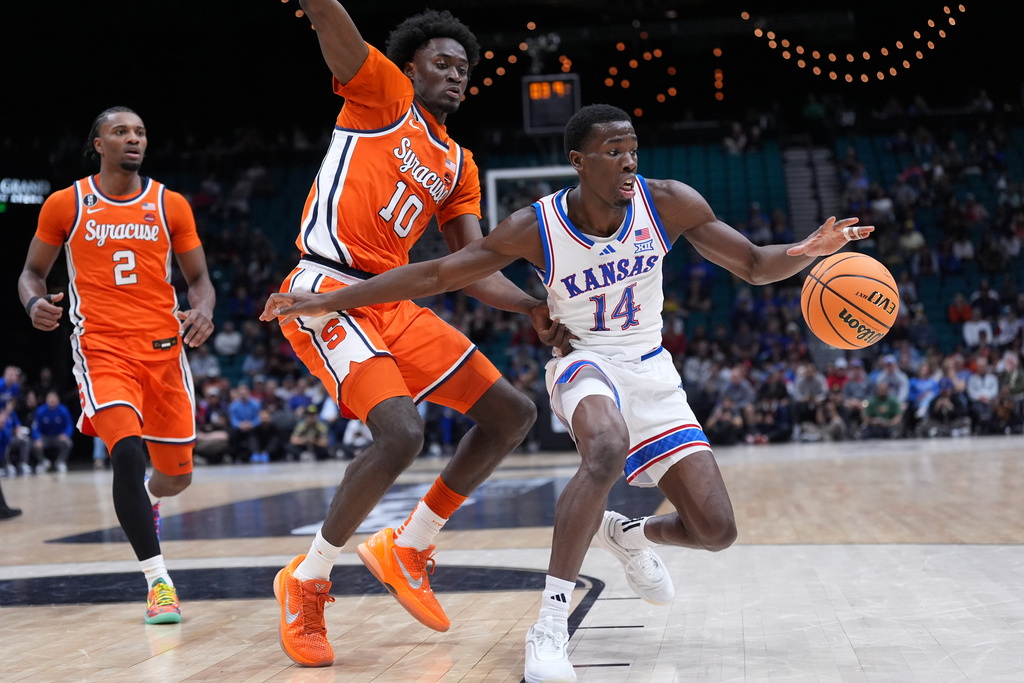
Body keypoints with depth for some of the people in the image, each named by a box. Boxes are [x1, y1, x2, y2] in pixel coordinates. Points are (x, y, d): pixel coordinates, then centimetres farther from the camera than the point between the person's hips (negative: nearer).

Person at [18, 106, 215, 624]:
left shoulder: (170, 206, 5)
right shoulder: (66, 205, 2)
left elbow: (198, 277, 11)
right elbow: (32, 272, 11)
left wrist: (203, 310, -11)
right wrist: (34, 303, -12)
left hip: (163, 347, 3)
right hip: (101, 347, -3)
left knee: (176, 474, 9)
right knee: (127, 453, -26)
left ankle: (146, 499, 49)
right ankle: (158, 580, -18)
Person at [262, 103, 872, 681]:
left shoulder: (668, 203, -12)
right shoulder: (537, 228, -17)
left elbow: (755, 265, -5)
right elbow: (436, 274, -13)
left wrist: (807, 252, -27)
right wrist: (330, 300, -15)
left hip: (652, 372, 4)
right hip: (585, 362, -3)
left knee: (716, 530, -5)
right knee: (607, 448, -41)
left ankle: (627, 534, 32)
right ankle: (549, 629, -36)